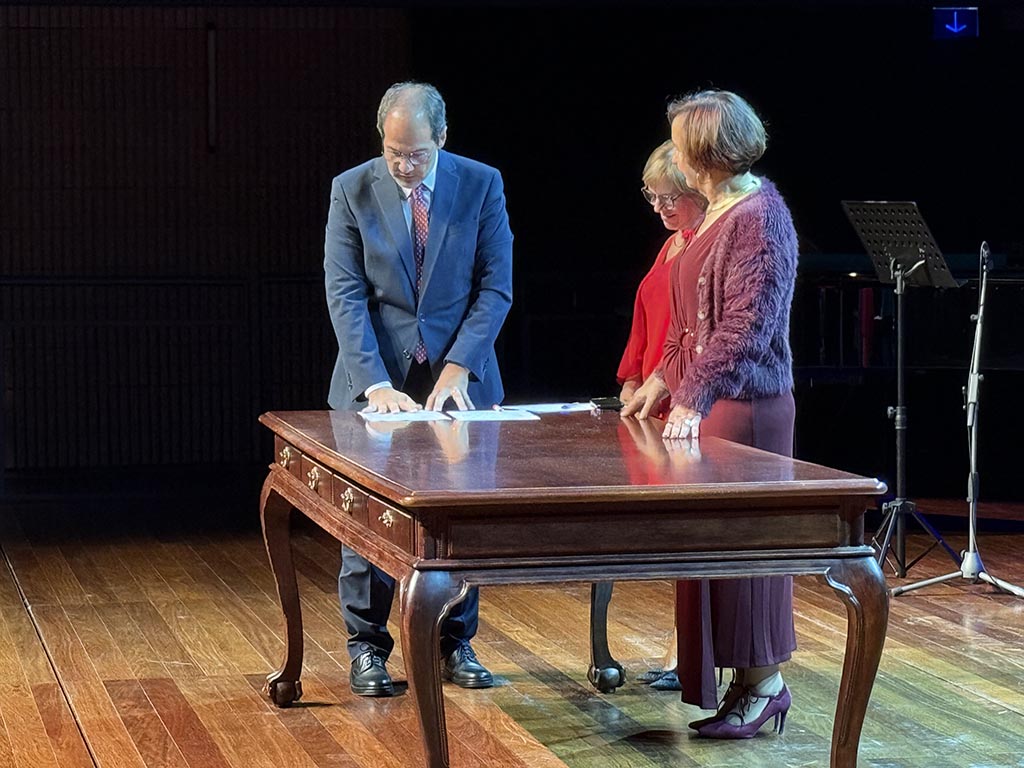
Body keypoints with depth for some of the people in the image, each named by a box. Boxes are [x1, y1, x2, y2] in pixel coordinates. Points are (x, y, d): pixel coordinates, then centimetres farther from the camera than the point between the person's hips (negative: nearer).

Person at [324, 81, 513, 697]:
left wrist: (457, 369, -13)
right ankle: (368, 647, 13)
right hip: (378, 379, -1)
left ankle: (455, 643, 19)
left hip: (459, 378, 1)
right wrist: (376, 383, -18)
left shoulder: (482, 185, -2)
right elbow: (346, 295, -8)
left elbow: (496, 287, -3)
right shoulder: (352, 191, -4)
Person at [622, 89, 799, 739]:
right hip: (705, 399, 9)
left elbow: (747, 325, -23)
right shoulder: (721, 211, 13)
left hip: (742, 405, -9)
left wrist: (694, 398, -27)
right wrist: (664, 379, 22)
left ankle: (764, 683, 5)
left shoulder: (759, 217, -17)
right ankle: (748, 677, 19)